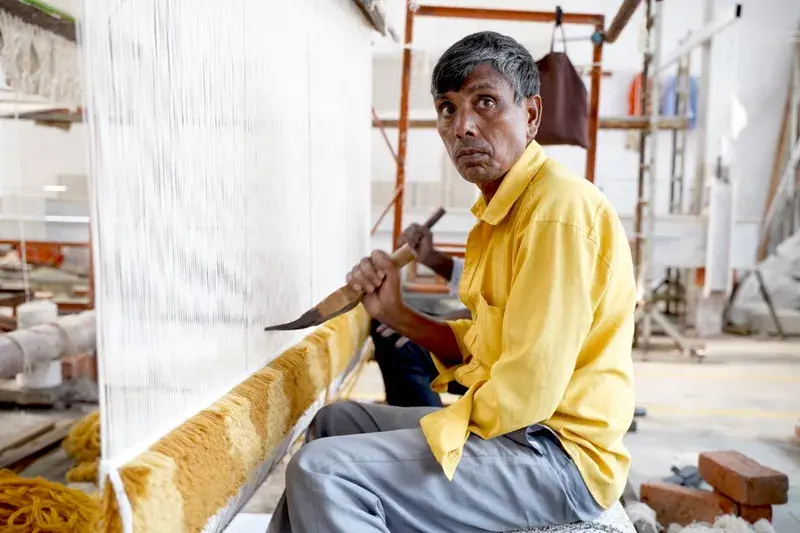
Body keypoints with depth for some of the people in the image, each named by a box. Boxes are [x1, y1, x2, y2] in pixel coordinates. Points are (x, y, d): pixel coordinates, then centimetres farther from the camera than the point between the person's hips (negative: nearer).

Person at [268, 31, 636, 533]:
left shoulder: (556, 207, -20)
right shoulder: (501, 209, 11)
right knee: (336, 422, 19)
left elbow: (530, 390, -25)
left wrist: (435, 430, -10)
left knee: (323, 473, -20)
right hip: (510, 424, 10)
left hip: (559, 453, -10)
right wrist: (396, 315, 1)